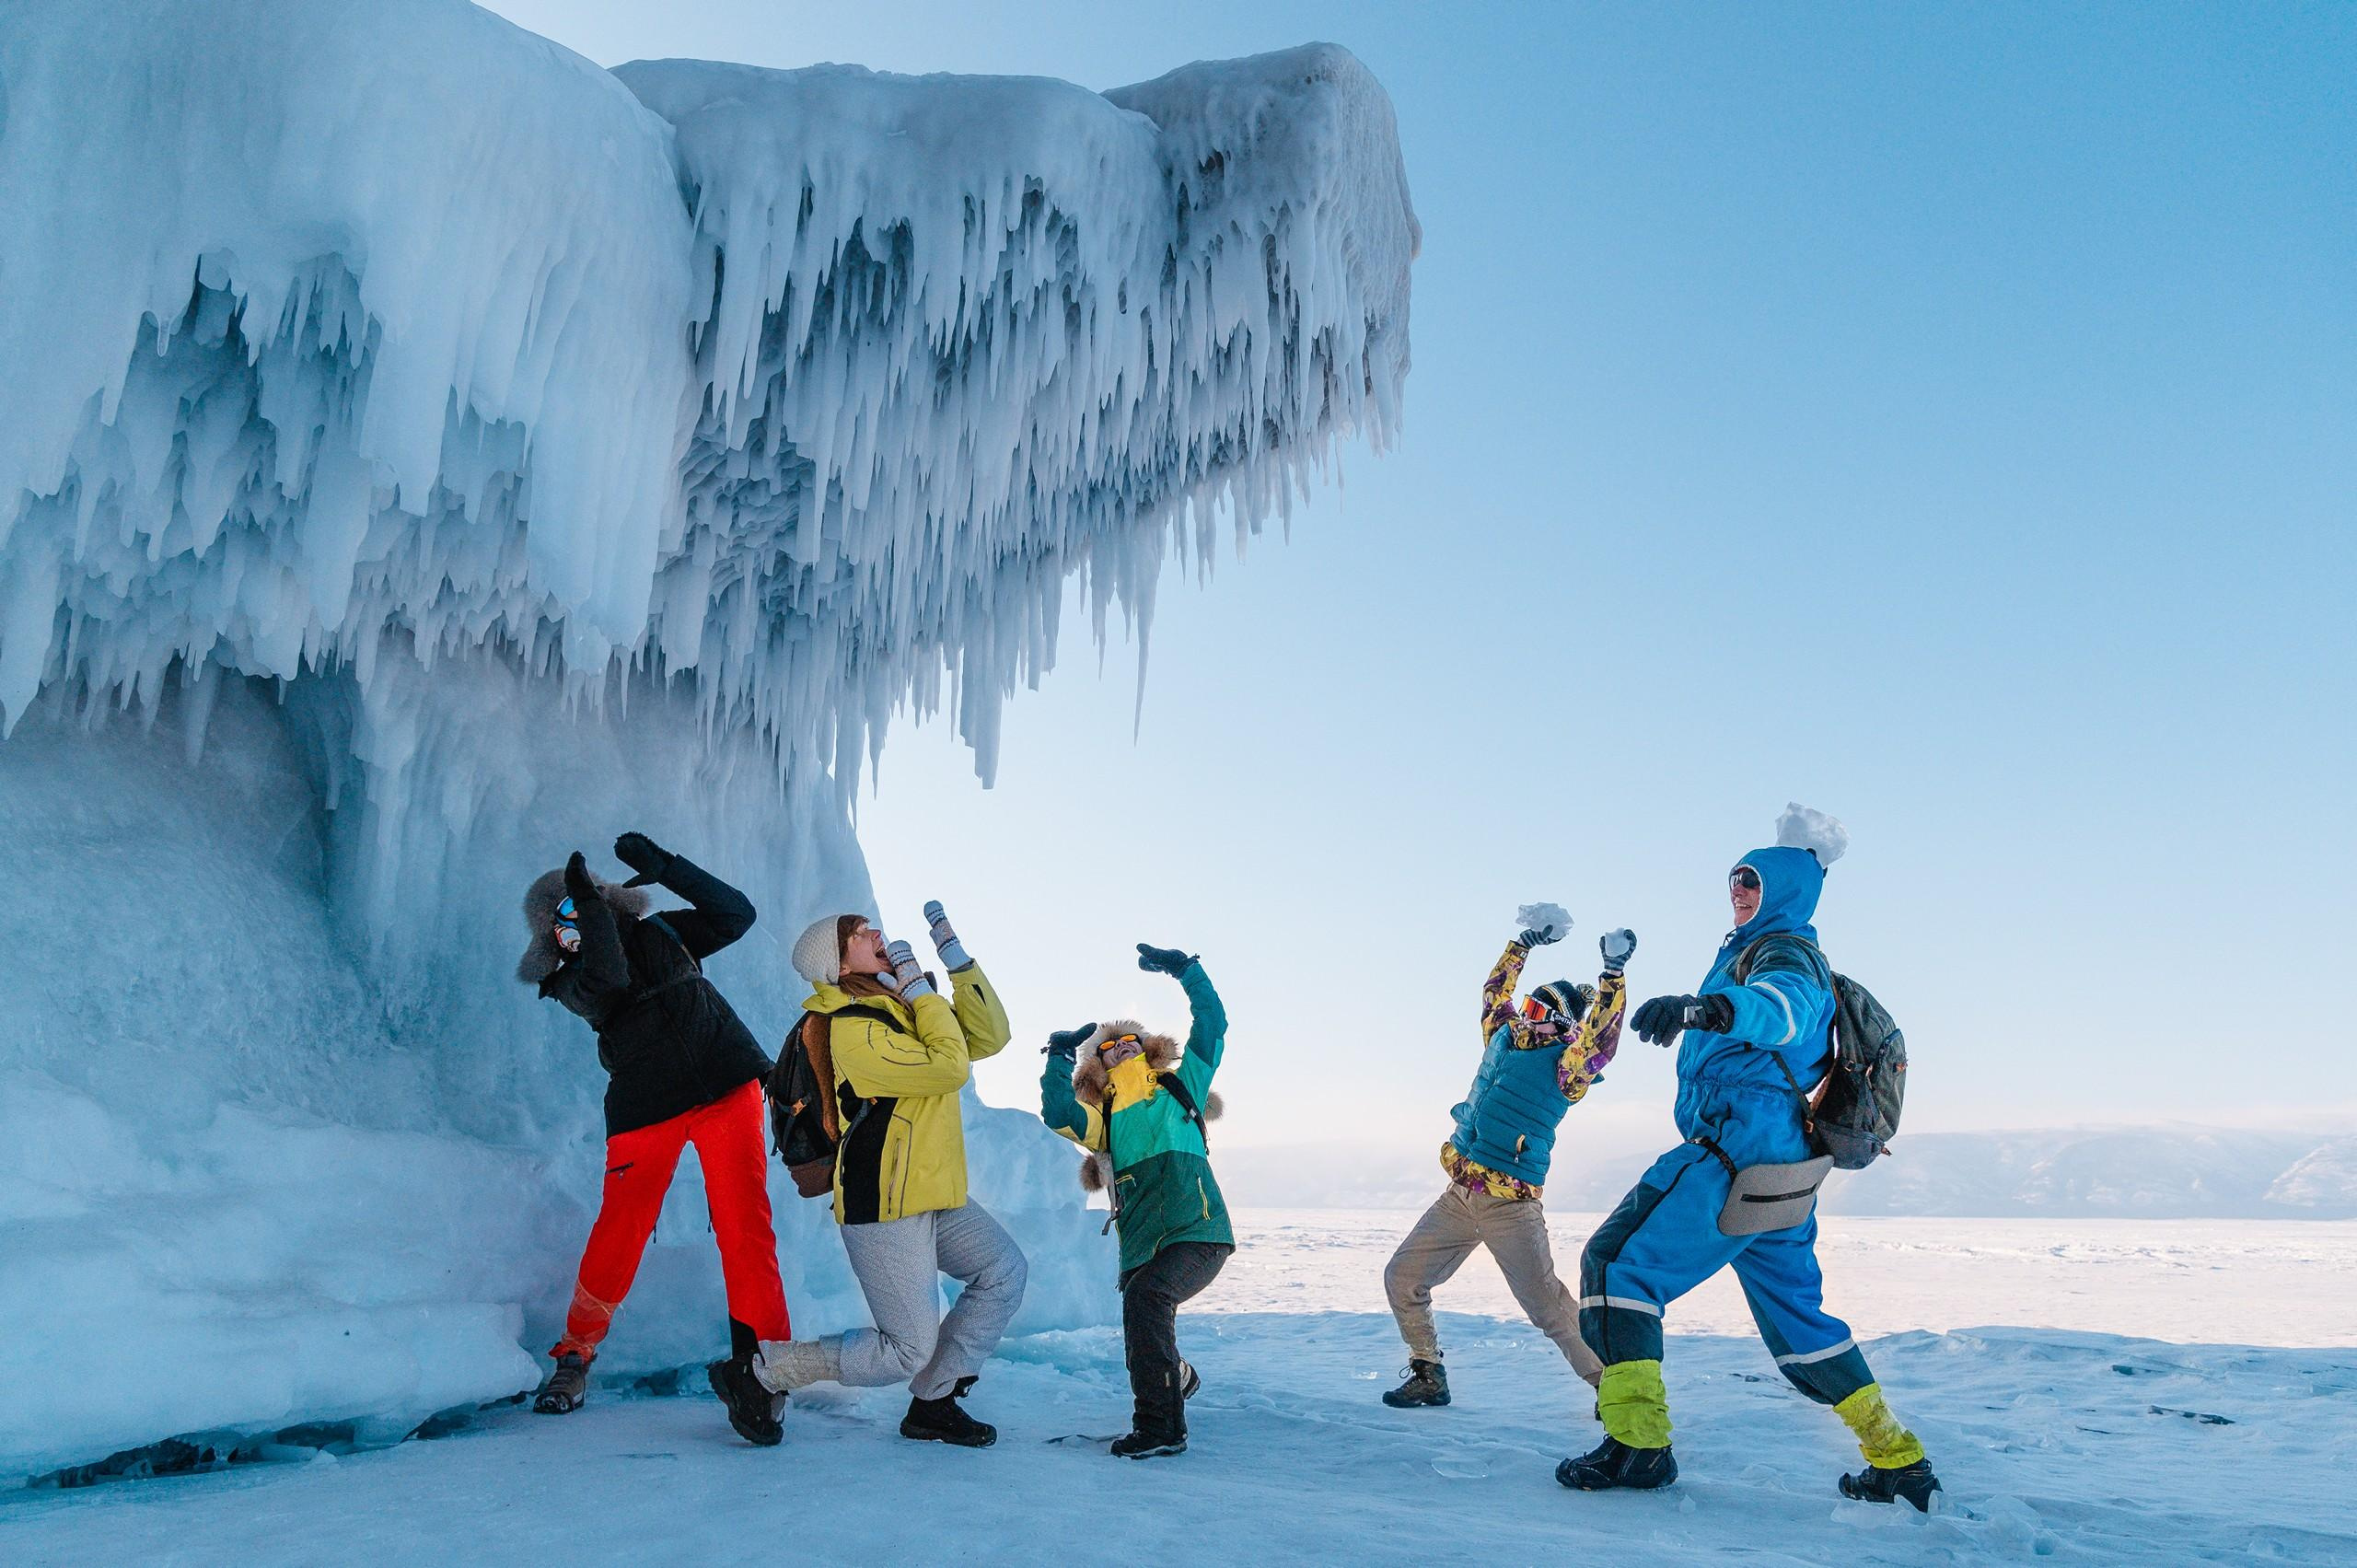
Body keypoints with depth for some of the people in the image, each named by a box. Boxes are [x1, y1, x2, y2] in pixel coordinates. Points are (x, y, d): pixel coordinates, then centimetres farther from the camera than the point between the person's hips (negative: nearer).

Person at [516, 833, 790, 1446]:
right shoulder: (572, 981, 7)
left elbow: (736, 913, 2)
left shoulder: (663, 931, 13)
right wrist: (591, 901, -13)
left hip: (726, 1089, 0)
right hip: (645, 1112, 0)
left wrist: (664, 866, -4)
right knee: (618, 1234, -1)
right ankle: (575, 1353, 25)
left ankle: (758, 1366, -9)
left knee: (745, 1225, -12)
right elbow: (606, 980, -17)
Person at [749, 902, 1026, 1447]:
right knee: (908, 1352, -4)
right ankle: (764, 1370, 10)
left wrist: (956, 958, 1)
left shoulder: (899, 1011, 12)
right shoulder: (852, 1029, -18)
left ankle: (932, 1405, 12)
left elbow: (989, 1036, 7)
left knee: (1003, 1268, 5)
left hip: (933, 1197, 9)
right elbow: (950, 1068, -27)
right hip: (884, 1208, -9)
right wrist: (920, 989, -18)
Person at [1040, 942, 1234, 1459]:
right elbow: (1057, 1114, -2)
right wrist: (1059, 1054, -4)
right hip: (1141, 1244, 4)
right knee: (1142, 1324, 10)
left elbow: (1213, 1023, 11)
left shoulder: (1180, 1087, 14)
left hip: (1198, 1230, -4)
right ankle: (1176, 1378, 47)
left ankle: (1158, 1426, -21)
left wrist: (1184, 968, 7)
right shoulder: (1101, 1119, 17)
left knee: (1146, 1298, -27)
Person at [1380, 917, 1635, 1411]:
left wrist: (1612, 973, -30)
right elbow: (1496, 989, 25)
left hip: (1510, 1204, -7)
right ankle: (1427, 1377, 20)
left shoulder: (1566, 1065, -7)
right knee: (1402, 1278, 6)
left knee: (1546, 1304, -10)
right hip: (1458, 1197, 7)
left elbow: (1599, 1036, -24)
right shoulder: (1503, 1037, 10)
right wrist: (1525, 942, 26)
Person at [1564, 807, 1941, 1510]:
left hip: (1740, 1149, -11)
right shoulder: (1760, 953, 25)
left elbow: (1782, 1008, -32)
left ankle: (1636, 1445, -17)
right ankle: (1901, 1461, 25)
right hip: (1779, 1164, 11)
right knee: (1797, 1320, 19)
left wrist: (1701, 1008, -51)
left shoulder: (1788, 952, -6)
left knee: (1618, 1265, -14)